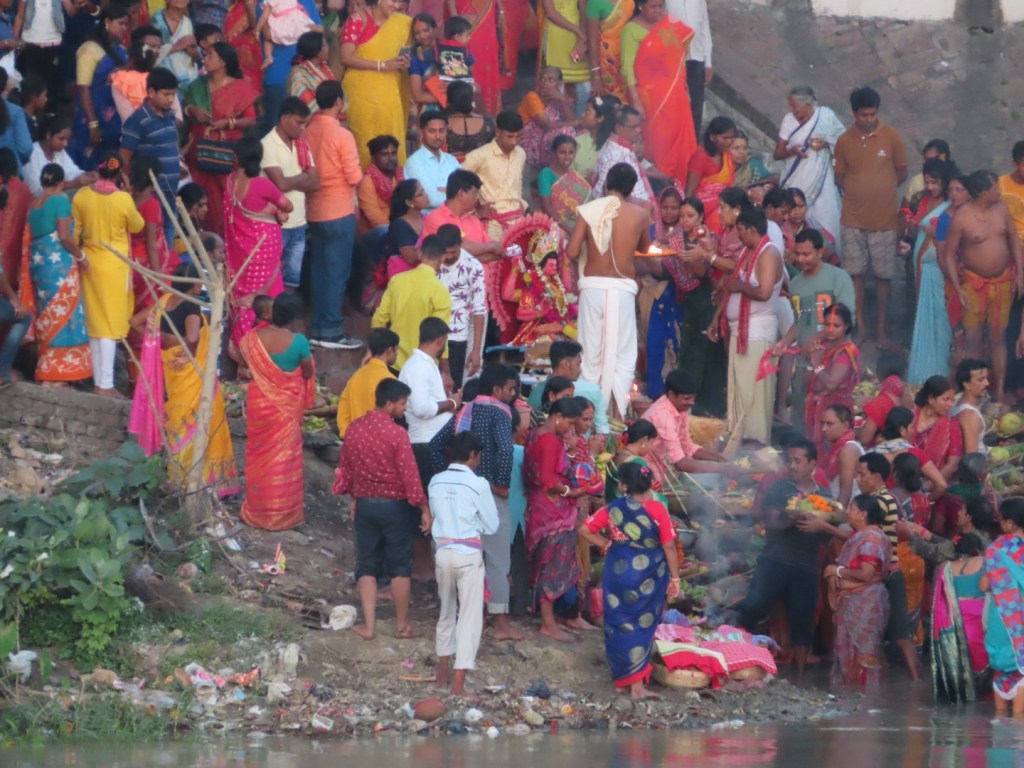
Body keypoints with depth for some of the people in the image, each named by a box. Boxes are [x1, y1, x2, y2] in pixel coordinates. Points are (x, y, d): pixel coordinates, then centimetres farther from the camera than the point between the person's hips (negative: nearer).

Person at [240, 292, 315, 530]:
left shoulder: (254, 337, -10)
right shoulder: (298, 341, -19)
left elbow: (245, 363, 5)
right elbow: (307, 373, -5)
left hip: (259, 402, 3)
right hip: (286, 405, -3)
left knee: (258, 456, 15)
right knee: (283, 458, 8)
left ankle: (256, 511, 23)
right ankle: (281, 514, 15)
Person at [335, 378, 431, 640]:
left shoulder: (354, 429, -1)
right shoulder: (396, 434, -18)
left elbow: (345, 469, 10)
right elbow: (410, 476, -17)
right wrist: (424, 509, -10)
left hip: (365, 505, 4)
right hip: (395, 506, -4)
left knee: (367, 565, 11)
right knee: (400, 566, 9)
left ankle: (368, 625, 7)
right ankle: (402, 625, 15)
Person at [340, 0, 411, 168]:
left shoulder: (401, 24, 14)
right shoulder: (357, 20, -5)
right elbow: (346, 57, -13)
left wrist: (402, 64, 2)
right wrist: (381, 65, -17)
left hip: (388, 92, 5)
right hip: (362, 90, -5)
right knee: (365, 139, -8)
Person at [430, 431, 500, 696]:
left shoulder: (436, 482, 2)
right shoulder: (478, 484, -9)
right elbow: (492, 525, -2)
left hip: (443, 551, 5)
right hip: (468, 554, -5)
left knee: (446, 612, 22)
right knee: (469, 616, -1)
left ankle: (443, 674, 33)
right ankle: (458, 684, -7)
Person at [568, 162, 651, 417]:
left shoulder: (589, 210, -3)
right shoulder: (640, 215, -1)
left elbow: (571, 252, -4)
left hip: (592, 285, 1)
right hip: (622, 288, -1)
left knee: (592, 355, 9)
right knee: (623, 357, 5)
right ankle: (618, 413, -3)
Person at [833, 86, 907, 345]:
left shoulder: (891, 138, -5)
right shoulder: (844, 141, -1)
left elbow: (901, 173, 4)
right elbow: (840, 177, 8)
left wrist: (881, 189, 2)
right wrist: (857, 191, -1)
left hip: (884, 219, -2)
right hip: (853, 218, 2)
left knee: (882, 276, 5)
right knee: (855, 274, 8)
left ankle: (881, 330, 13)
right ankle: (860, 326, 19)